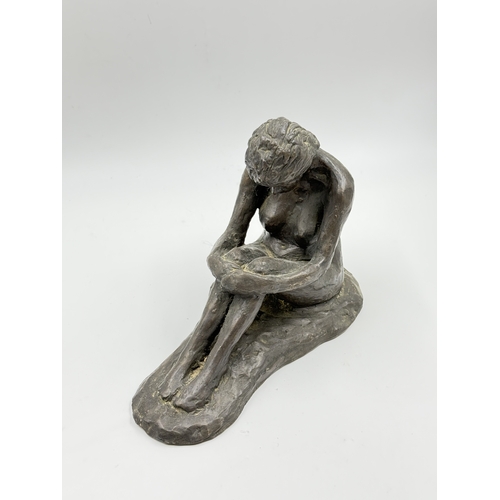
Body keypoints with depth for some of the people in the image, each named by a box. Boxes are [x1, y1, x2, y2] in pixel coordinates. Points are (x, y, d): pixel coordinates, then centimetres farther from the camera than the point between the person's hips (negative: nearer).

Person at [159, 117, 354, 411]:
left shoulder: (338, 184, -30)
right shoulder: (260, 167, -17)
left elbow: (319, 266, -31)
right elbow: (232, 236, -15)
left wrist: (255, 283, -41)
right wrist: (217, 262, -37)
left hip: (317, 280, -3)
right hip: (270, 258, 4)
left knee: (256, 267, -35)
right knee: (233, 259, -32)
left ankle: (215, 362, -23)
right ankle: (191, 353, -24)